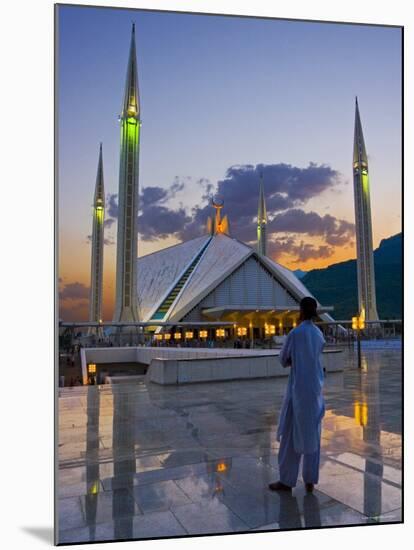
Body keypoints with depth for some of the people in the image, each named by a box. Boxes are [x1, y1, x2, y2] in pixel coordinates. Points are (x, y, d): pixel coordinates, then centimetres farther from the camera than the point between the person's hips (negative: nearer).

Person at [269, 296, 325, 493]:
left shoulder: (295, 333, -14)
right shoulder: (319, 334, 6)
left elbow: (283, 360, -3)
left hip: (298, 390, -6)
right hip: (316, 390, 6)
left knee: (291, 435, 3)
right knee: (312, 434, 11)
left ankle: (287, 480, 12)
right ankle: (310, 479, 17)